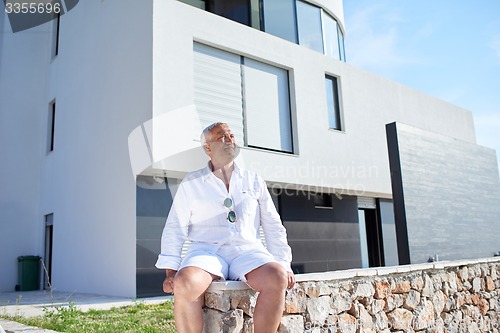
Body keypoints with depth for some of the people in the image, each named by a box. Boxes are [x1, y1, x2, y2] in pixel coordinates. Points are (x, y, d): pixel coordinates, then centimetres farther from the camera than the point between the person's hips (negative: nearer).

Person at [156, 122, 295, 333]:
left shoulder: (254, 181, 18)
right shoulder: (191, 184, 13)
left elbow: (273, 226, 17)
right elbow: (175, 228, 9)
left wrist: (284, 265, 7)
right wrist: (170, 271, -3)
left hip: (248, 251, 2)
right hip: (207, 250, -1)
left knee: (277, 278, -31)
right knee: (185, 284, -35)